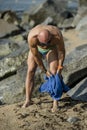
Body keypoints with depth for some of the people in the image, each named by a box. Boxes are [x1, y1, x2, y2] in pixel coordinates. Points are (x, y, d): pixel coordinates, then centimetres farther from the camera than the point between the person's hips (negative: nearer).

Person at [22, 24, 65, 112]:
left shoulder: (57, 36, -42)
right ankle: (27, 101, -4)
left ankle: (55, 102, -11)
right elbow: (35, 56, -29)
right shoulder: (32, 38, -42)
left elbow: (62, 51, -24)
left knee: (54, 73, -15)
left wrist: (59, 68, -20)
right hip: (36, 49, 1)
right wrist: (45, 71, -21)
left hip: (52, 49, 0)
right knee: (30, 71, -10)